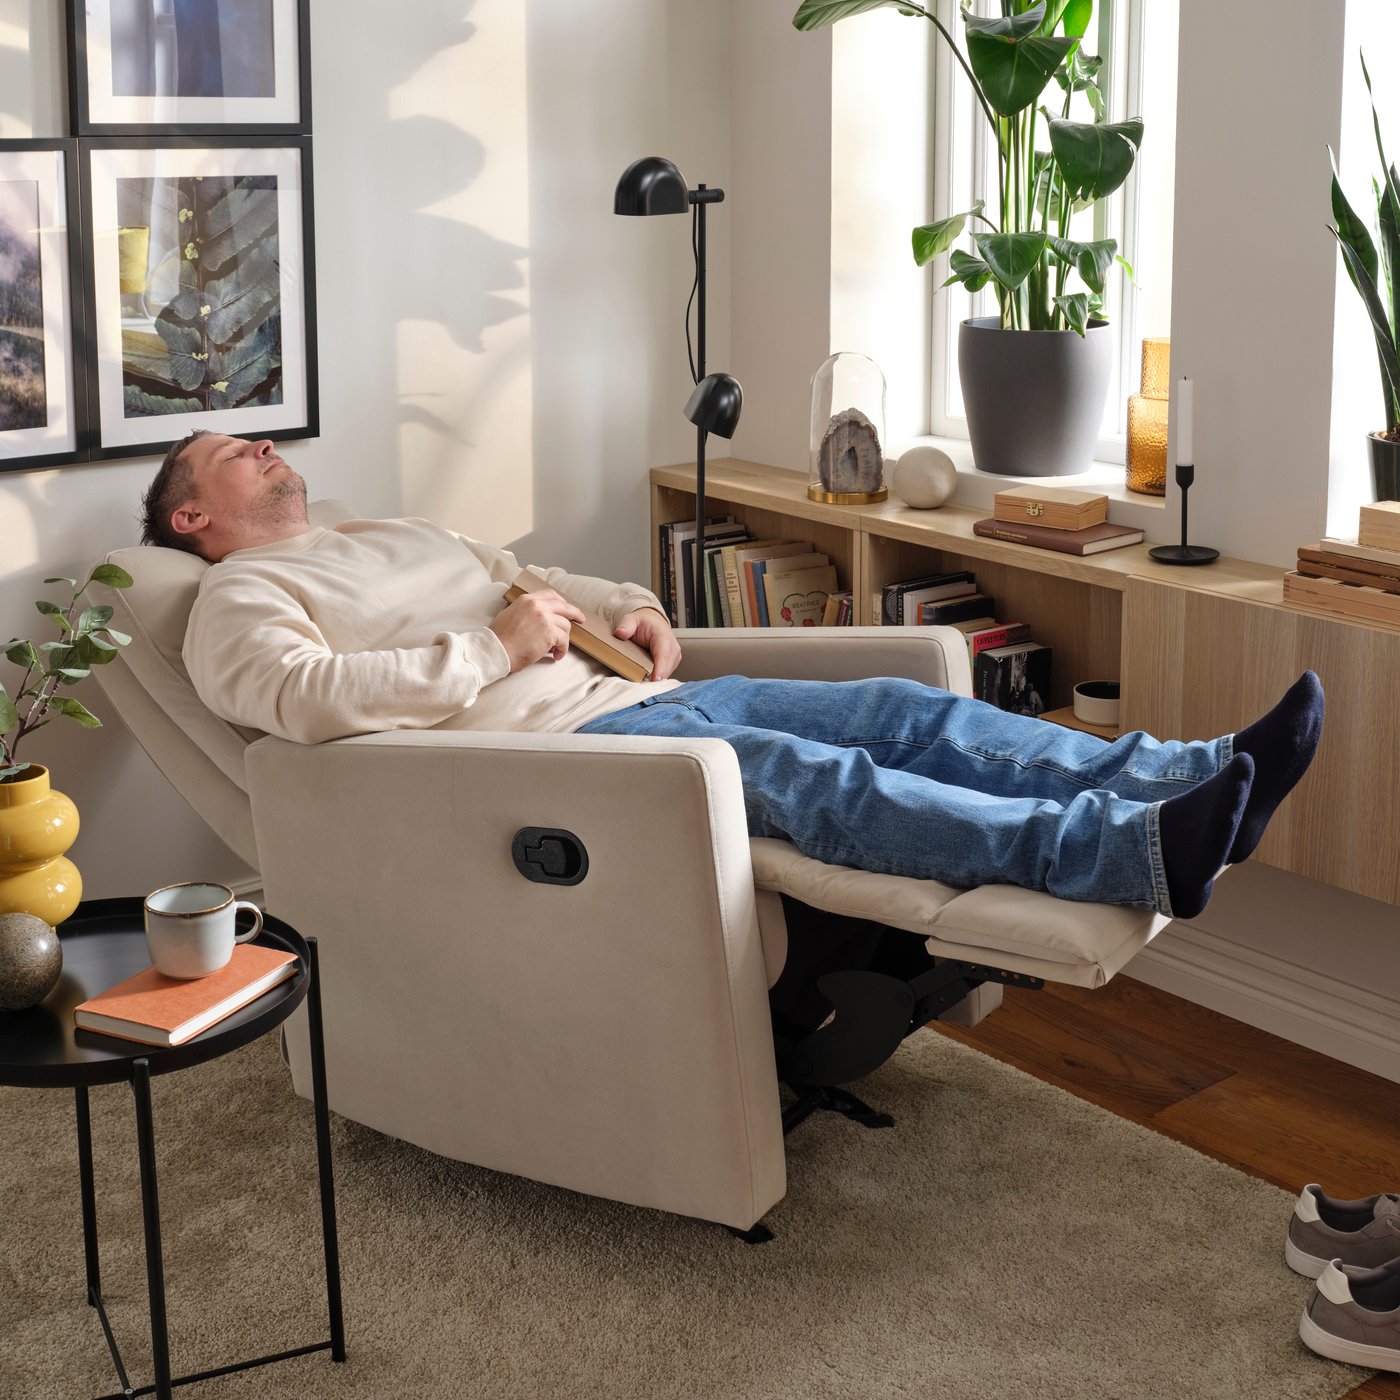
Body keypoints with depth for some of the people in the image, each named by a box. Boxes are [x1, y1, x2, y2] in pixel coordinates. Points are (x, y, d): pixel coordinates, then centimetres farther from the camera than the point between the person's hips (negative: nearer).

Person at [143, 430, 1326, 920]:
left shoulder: (396, 536, 34)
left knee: (905, 711, -11)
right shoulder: (238, 602, 8)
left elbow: (528, 581, 38)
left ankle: (1197, 780, -22)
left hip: (624, 693, 9)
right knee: (799, 770, -32)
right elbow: (308, 696, -13)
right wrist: (494, 649, -12)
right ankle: (1140, 854, -47)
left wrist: (626, 605, 15)